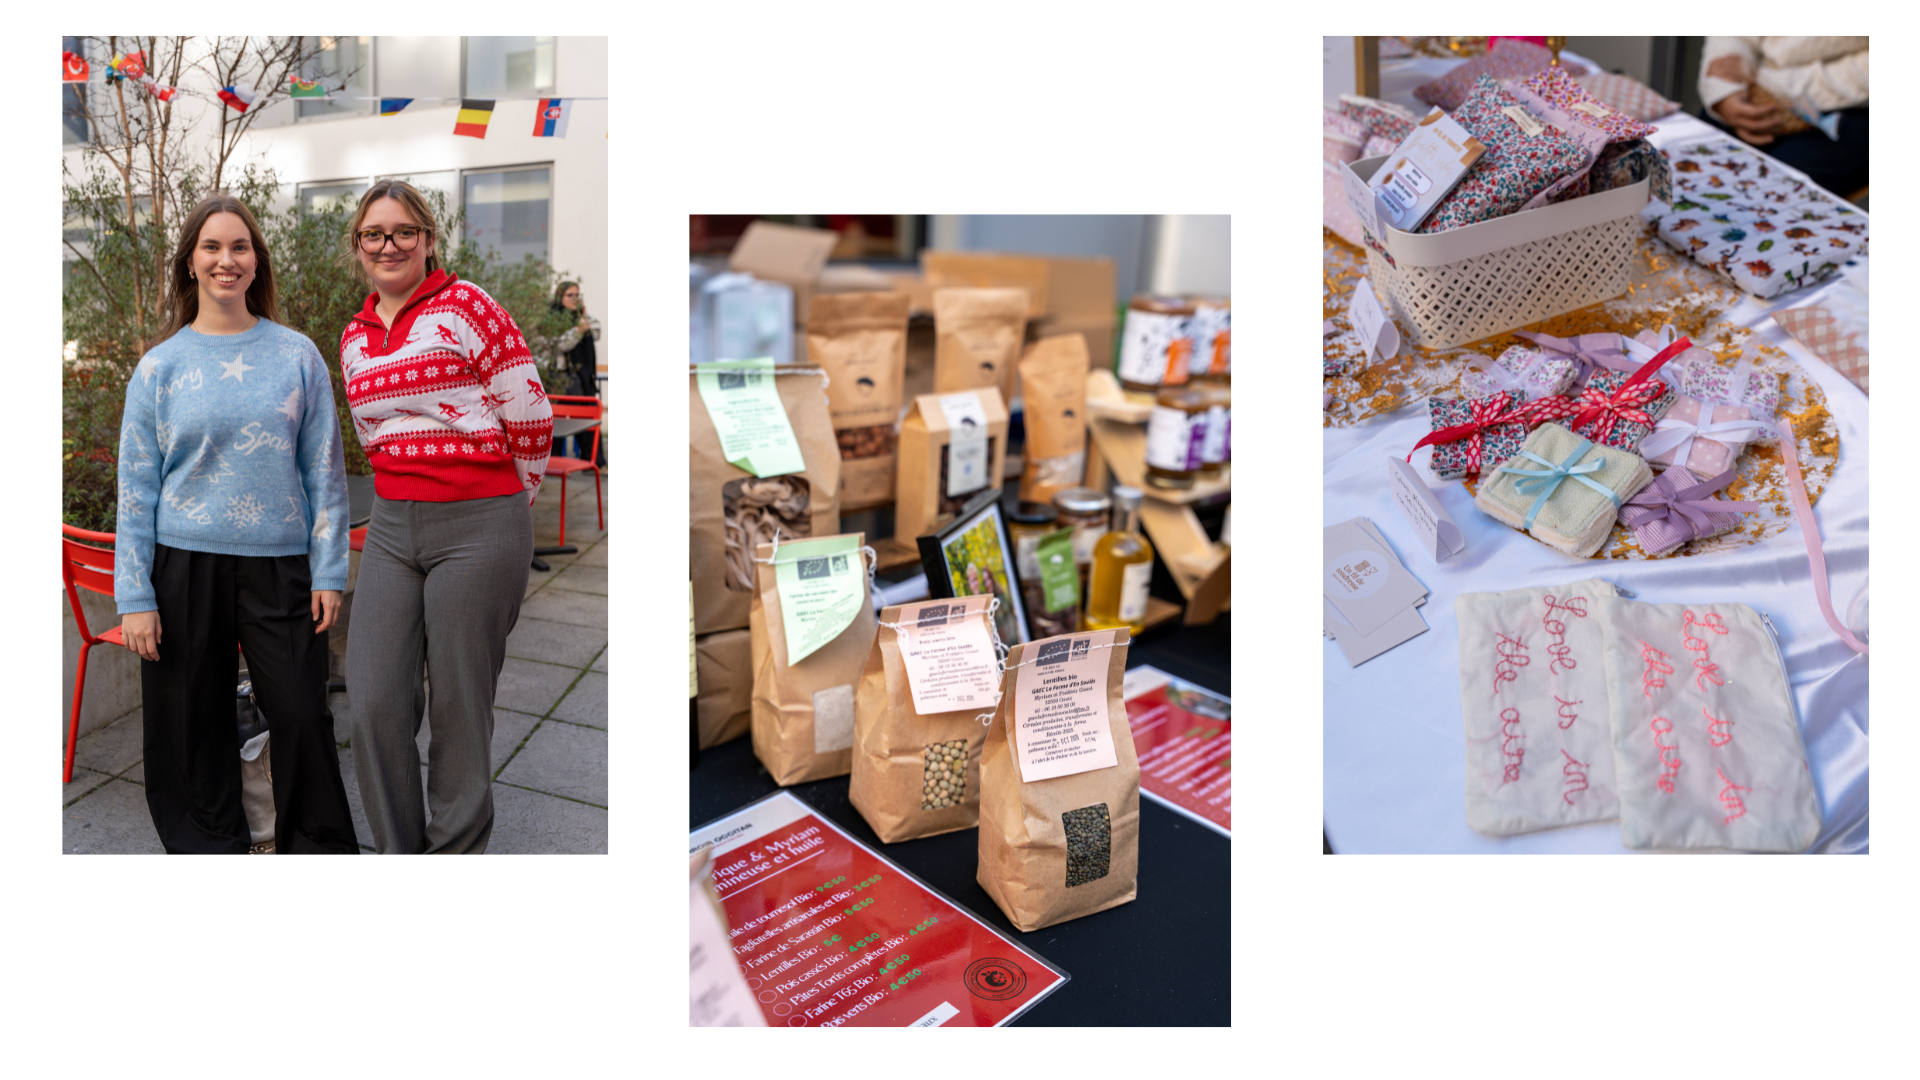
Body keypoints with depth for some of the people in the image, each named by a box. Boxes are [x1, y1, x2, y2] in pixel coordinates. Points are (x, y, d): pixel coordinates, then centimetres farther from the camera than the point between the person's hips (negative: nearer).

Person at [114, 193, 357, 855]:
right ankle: (208, 846, 27)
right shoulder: (160, 366, 3)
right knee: (193, 724, 8)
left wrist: (329, 570, -1)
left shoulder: (296, 355, 3)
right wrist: (135, 597, -2)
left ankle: (322, 847, 18)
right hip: (184, 564, 1)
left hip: (279, 563, 0)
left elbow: (324, 470, 4)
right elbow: (136, 489, 3)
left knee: (302, 713, -1)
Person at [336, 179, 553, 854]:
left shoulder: (466, 306, -6)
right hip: (392, 526, 6)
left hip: (479, 527, -6)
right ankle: (397, 852, 20)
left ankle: (458, 848, 21)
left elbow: (531, 418, -6)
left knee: (460, 705, 2)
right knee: (374, 700, 2)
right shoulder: (354, 337, 13)